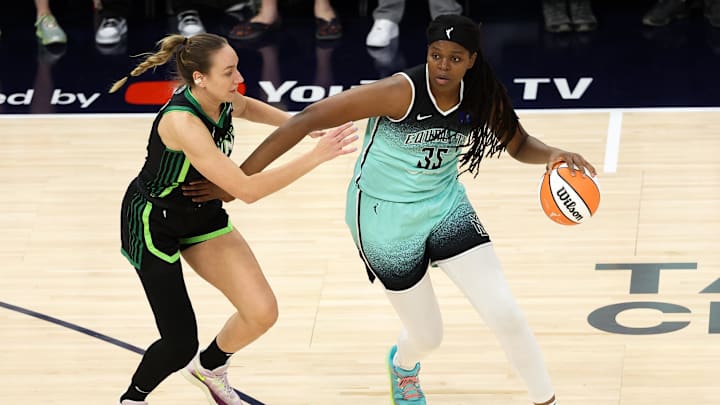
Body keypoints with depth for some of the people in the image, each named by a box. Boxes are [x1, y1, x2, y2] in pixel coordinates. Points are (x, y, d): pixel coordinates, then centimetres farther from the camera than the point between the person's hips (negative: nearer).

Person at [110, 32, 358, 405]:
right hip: (152, 223, -7)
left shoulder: (223, 101, -13)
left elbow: (245, 107, 16)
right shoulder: (182, 123, -37)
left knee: (262, 312, -4)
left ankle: (208, 368, 28)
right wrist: (315, 157, -39)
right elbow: (247, 190, -39)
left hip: (201, 212, 7)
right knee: (180, 346, -7)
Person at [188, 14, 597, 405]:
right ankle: (403, 366, 48)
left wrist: (552, 154, -18)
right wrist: (239, 179, -32)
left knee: (506, 314, -8)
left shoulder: (483, 98, -12)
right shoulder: (401, 92, -29)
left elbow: (519, 144, 7)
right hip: (386, 219, -4)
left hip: (446, 206, 4)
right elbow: (311, 118, -30)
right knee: (428, 335, 9)